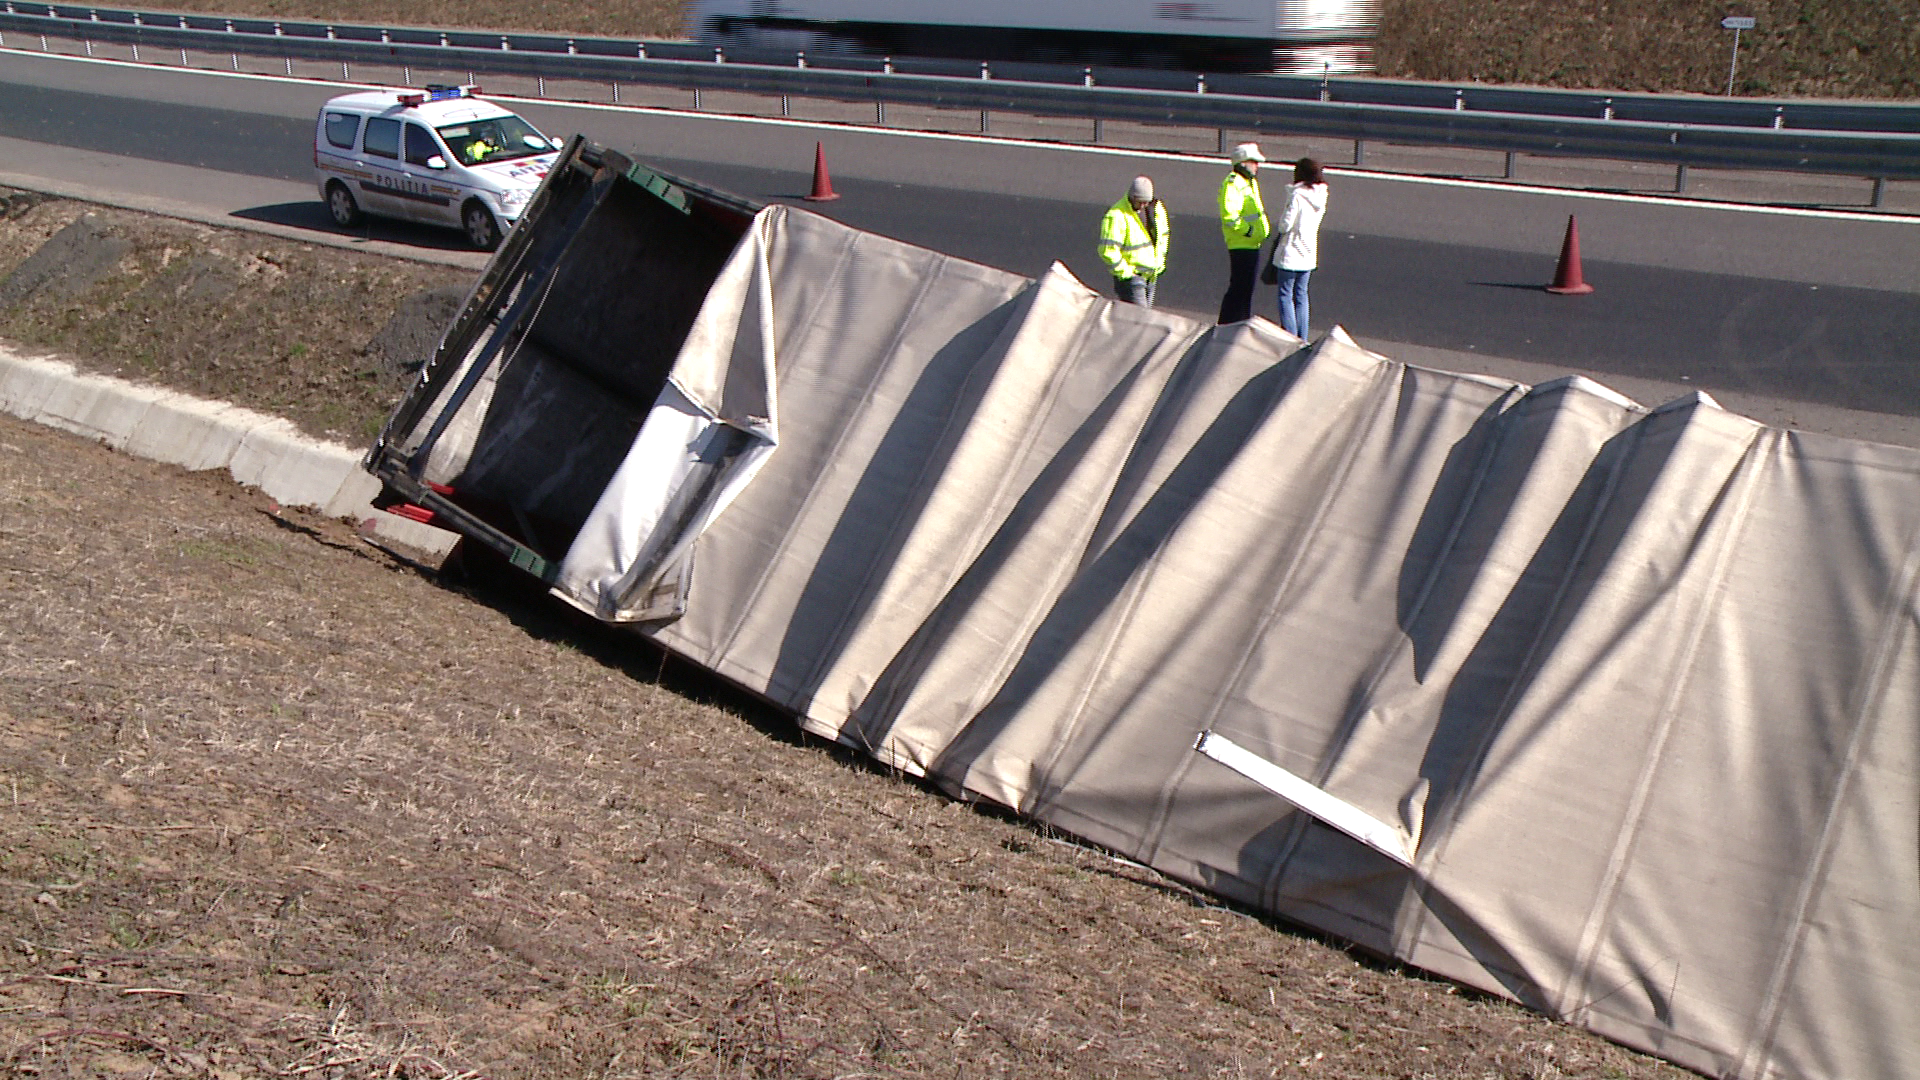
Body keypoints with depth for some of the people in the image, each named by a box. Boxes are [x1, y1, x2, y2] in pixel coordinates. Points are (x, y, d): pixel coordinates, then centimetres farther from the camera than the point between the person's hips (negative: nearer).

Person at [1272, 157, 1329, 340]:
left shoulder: (1297, 195, -19)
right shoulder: (1320, 196, 4)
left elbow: (1286, 224, -19)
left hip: (1291, 253, -7)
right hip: (1309, 253, 7)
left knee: (1285, 294, 2)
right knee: (1301, 294, 15)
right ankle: (1301, 338, 16)